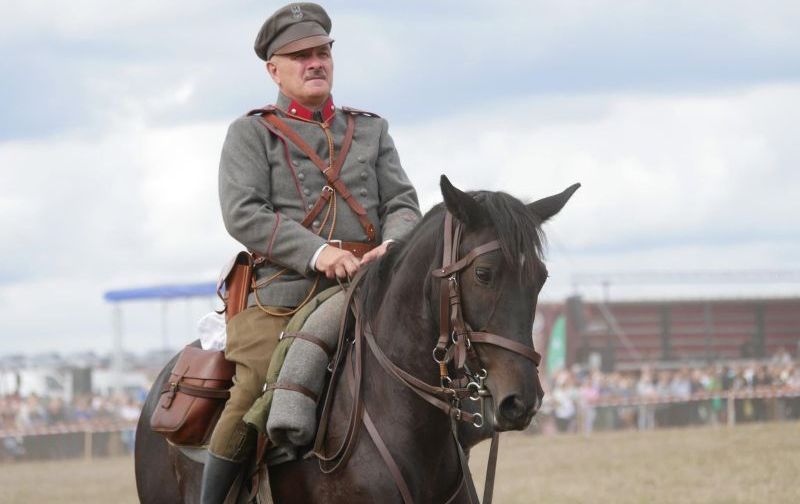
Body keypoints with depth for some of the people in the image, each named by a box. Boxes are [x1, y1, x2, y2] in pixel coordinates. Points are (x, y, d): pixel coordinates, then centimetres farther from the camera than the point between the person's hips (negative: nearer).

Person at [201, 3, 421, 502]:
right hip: (281, 294, -4)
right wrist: (317, 252, -18)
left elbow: (403, 203, 12)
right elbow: (243, 213, -5)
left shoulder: (371, 130, 22)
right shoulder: (251, 133, 9)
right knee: (254, 401, -22)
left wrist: (394, 244, -13)